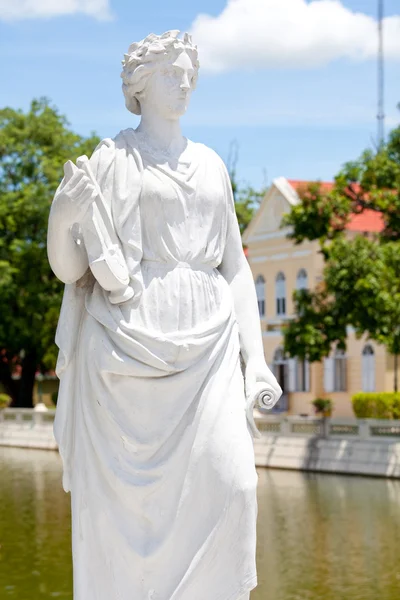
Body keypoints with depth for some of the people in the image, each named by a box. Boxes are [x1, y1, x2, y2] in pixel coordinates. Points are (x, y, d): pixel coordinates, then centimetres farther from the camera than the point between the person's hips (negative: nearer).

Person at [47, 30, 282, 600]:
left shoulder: (210, 164, 18)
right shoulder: (113, 159, 6)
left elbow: (235, 266, 17)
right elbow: (69, 268, 3)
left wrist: (256, 358, 8)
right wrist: (61, 217, -19)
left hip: (205, 347, 3)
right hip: (129, 343, -3)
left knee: (226, 479, -11)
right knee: (124, 490, -5)